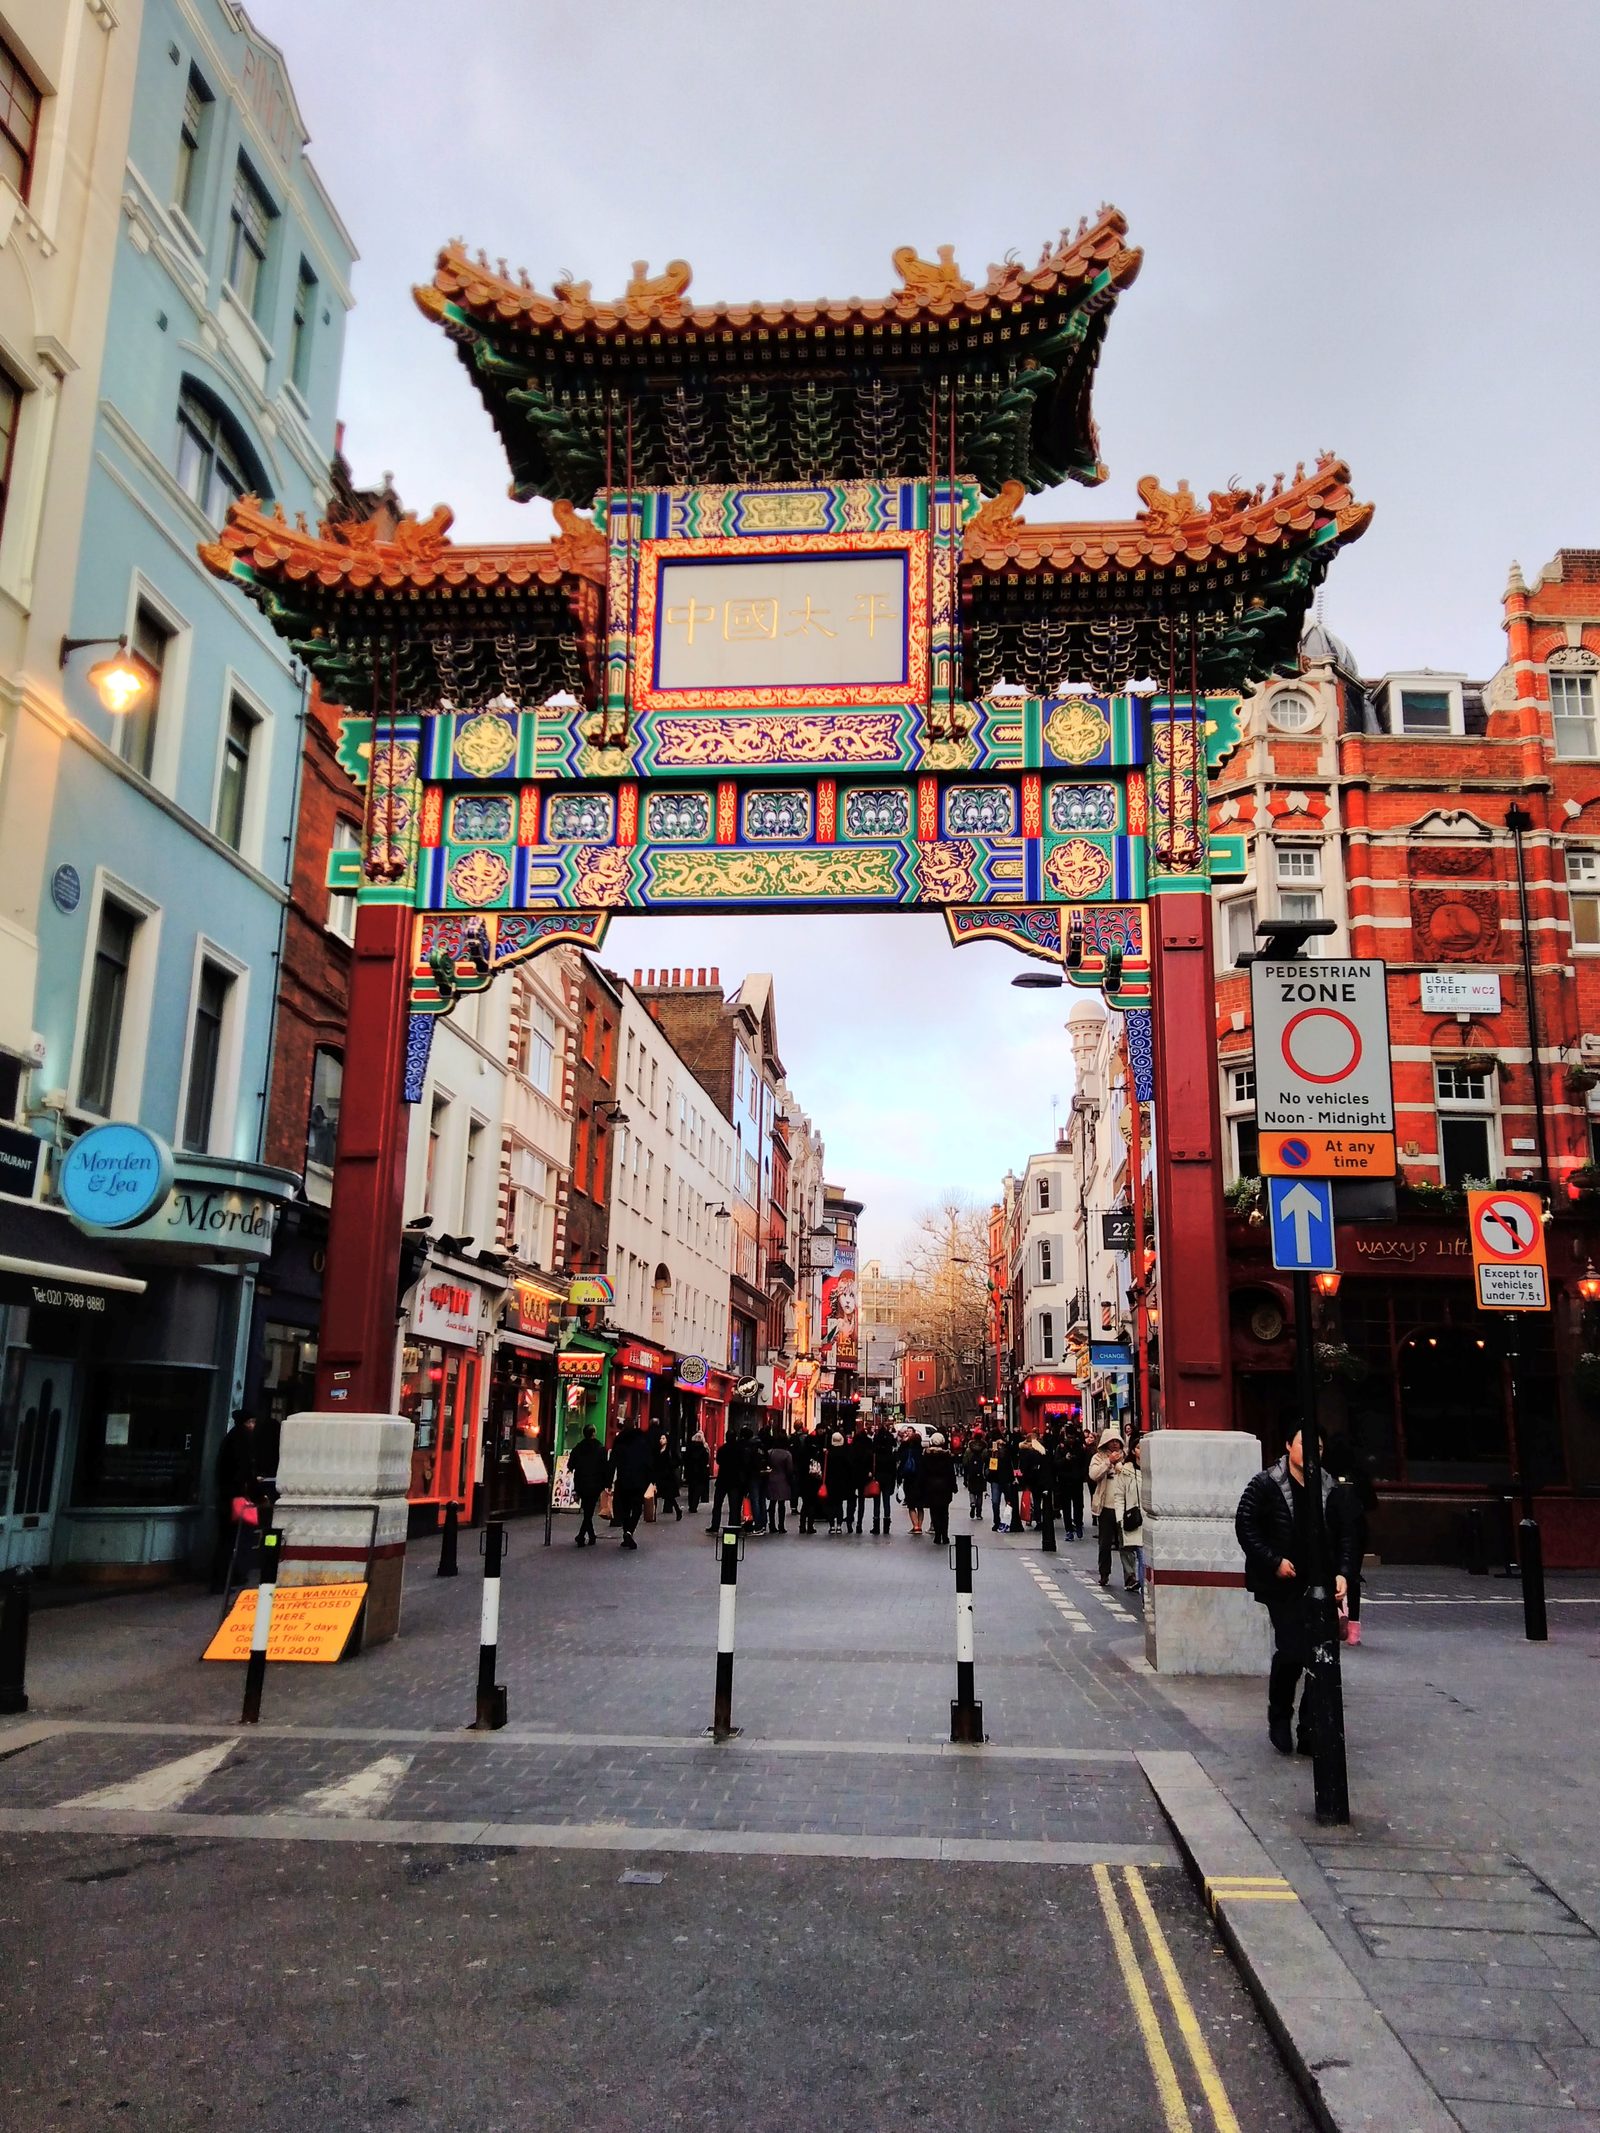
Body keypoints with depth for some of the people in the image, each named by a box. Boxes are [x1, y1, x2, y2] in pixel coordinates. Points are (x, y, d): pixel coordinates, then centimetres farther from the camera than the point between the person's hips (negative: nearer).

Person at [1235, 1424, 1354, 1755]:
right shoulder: (1265, 1484, -5)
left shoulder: (1330, 1489, 6)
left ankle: (1311, 1734, 10)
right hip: (1282, 1585, -4)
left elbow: (1343, 1537, 11)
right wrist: (1274, 1561, -13)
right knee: (1291, 1652, -6)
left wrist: (1341, 1573, -2)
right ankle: (1279, 1719, 19)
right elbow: (1244, 1525, -7)